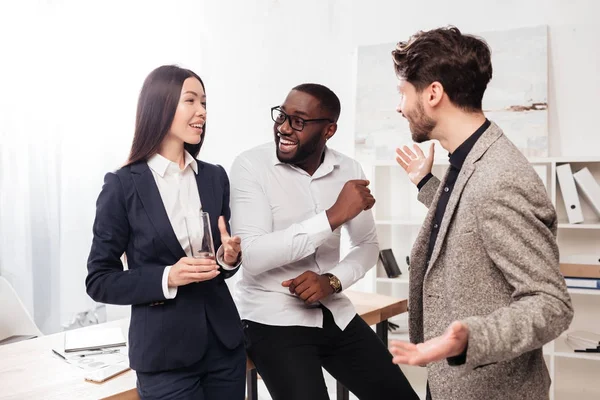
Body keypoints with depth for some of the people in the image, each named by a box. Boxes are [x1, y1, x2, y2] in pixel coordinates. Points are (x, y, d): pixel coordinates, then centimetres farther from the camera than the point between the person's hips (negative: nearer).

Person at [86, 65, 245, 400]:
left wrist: (229, 257, -9)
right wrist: (167, 278, -20)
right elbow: (99, 281, -6)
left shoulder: (215, 177, 4)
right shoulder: (123, 185, -9)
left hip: (224, 343, 5)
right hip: (164, 353, -4)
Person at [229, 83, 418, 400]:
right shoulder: (251, 165, -13)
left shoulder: (349, 169, 1)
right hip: (271, 317, -5)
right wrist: (334, 215, -27)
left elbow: (367, 245, 9)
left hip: (334, 312, 5)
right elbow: (252, 255, -24)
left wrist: (332, 281, -11)